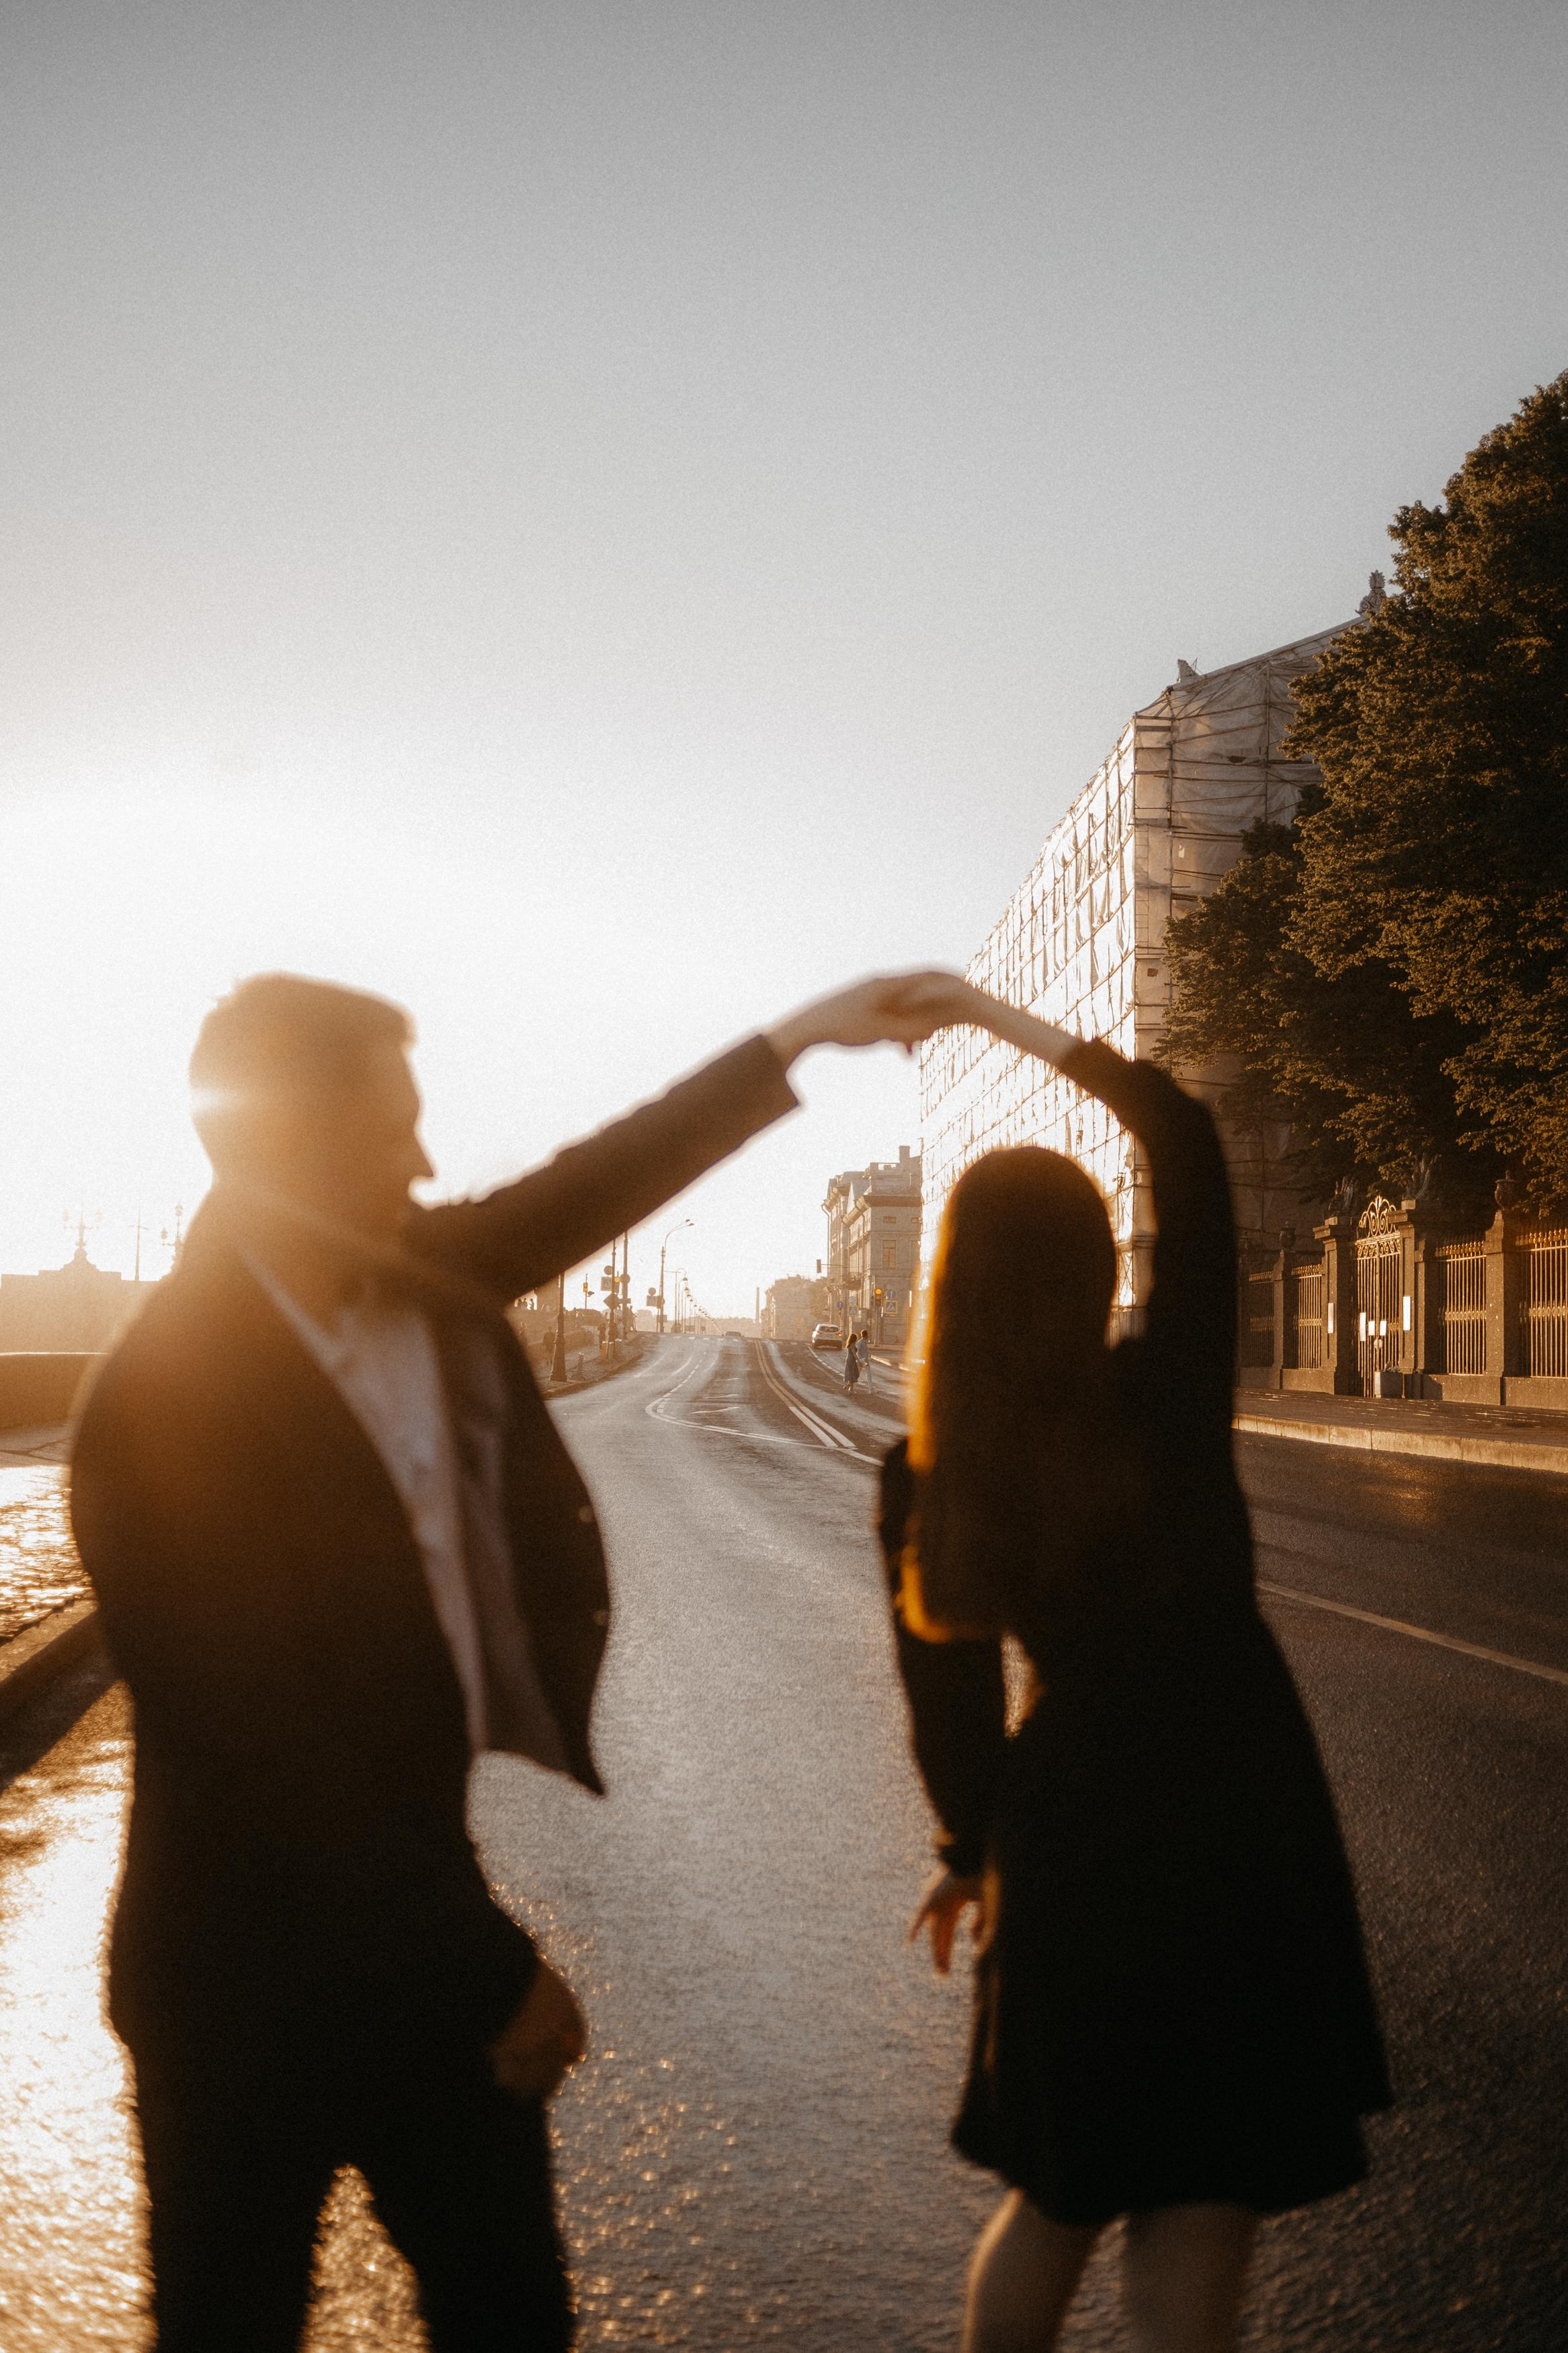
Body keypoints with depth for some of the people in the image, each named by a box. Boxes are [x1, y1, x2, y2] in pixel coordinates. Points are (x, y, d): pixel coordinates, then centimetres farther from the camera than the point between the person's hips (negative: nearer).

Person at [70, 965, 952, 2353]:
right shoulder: (165, 1407, -25)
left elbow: (590, 1192, 11)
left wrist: (795, 1041, 15)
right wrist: (492, 1974, -15)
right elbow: (274, 1764, -22)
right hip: (260, 1985, -6)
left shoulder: (420, 1281, -6)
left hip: (434, 1928, 7)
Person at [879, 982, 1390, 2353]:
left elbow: (950, 1695, 2)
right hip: (1240, 1830, -3)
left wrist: (975, 1853, 19)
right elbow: (1187, 1136, -6)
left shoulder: (923, 1479, -9)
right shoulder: (1171, 1394, -16)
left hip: (1064, 1843, 3)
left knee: (1057, 2197, 25)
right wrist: (1020, 1025, 0)